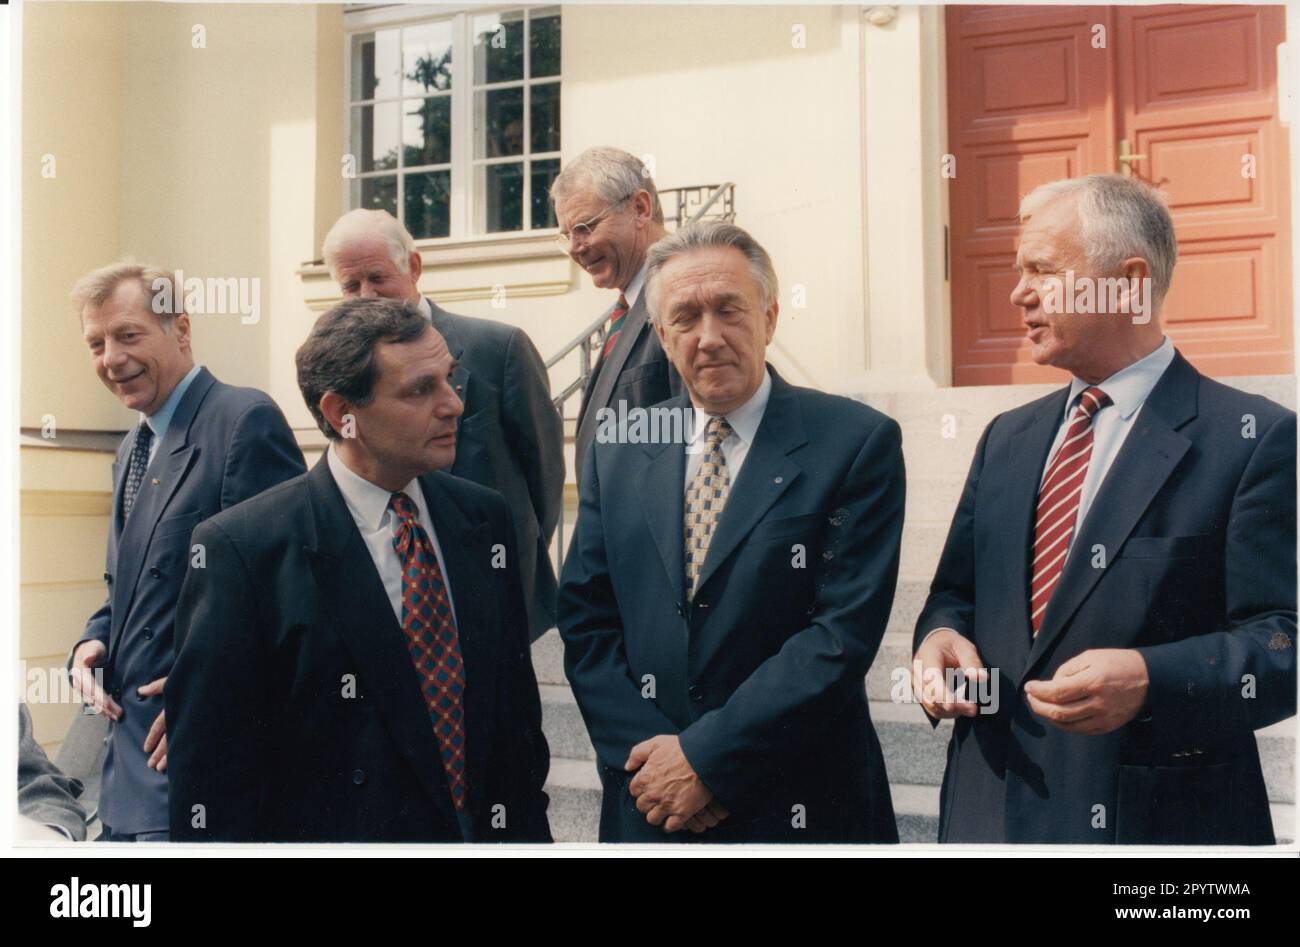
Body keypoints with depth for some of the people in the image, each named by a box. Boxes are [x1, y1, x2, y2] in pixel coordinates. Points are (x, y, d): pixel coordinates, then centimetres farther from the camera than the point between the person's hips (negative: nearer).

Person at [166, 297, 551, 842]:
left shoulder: (485, 518, 0)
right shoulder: (241, 550, -16)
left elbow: (518, 705, 7)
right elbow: (210, 771, -13)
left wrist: (530, 828, 5)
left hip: (492, 825, 5)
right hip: (332, 830, -4)